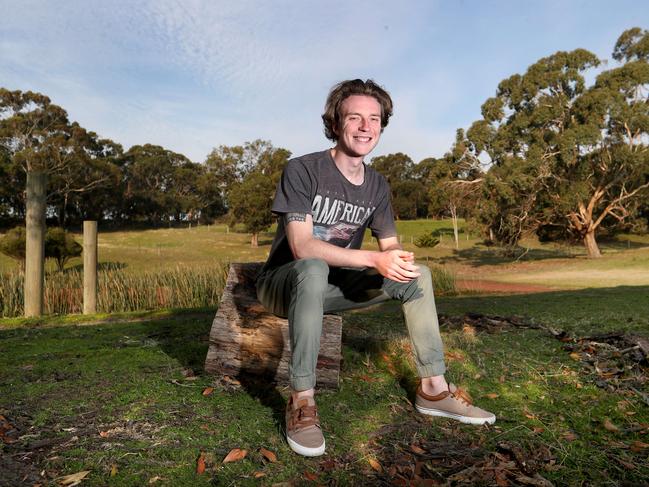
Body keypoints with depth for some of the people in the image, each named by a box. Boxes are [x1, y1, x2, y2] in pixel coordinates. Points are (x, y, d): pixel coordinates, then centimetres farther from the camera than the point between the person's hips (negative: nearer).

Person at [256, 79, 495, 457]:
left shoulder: (377, 185, 2)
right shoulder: (302, 170, -18)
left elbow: (391, 246, 2)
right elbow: (301, 247, -28)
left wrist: (399, 260, -24)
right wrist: (375, 259, -35)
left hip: (335, 285, 6)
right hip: (285, 283, -6)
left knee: (417, 274, -4)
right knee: (314, 270, -39)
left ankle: (433, 388, 1)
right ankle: (302, 401, -30)